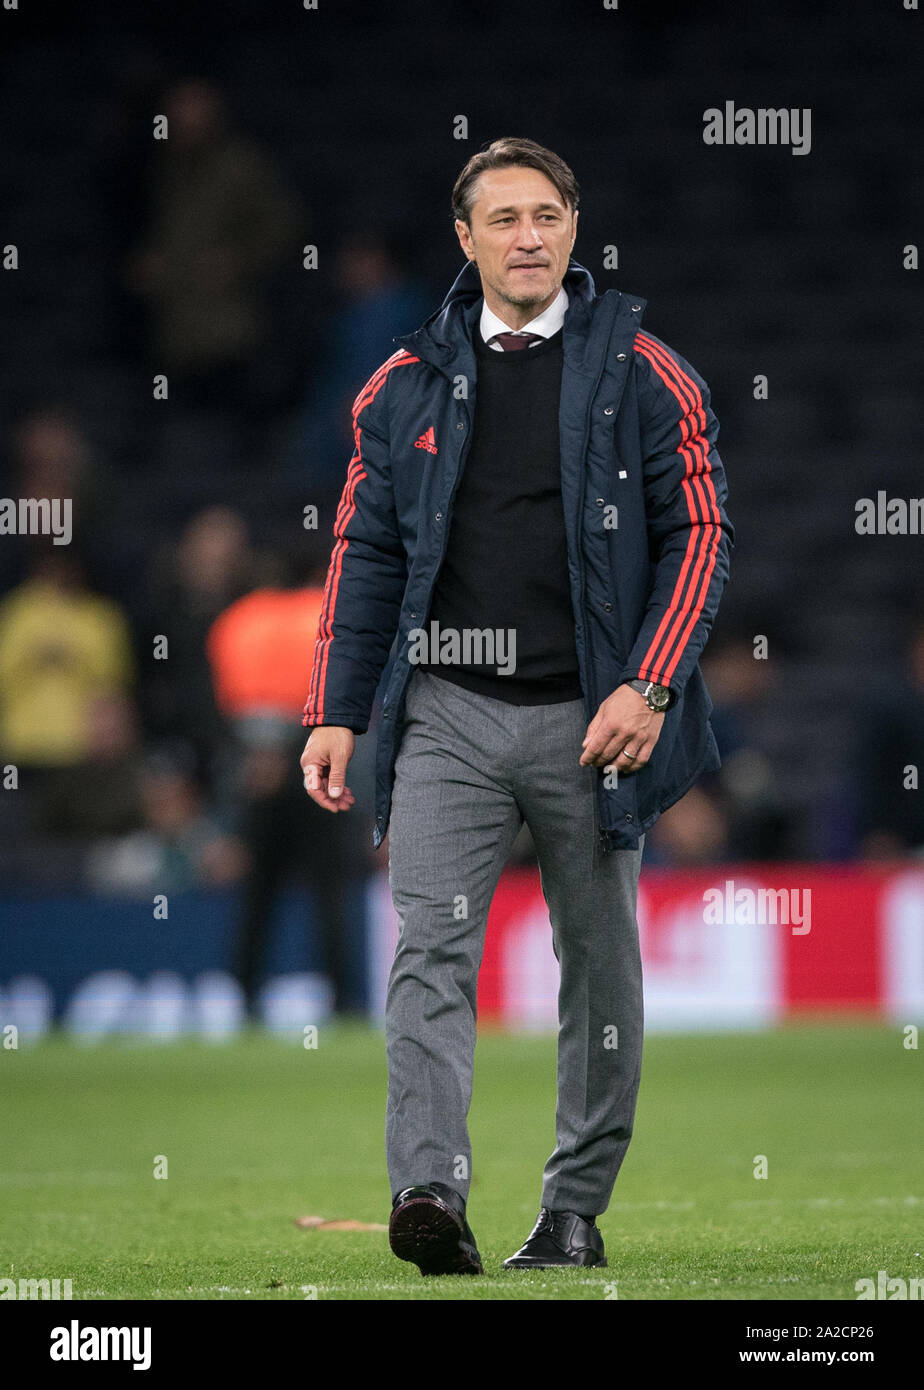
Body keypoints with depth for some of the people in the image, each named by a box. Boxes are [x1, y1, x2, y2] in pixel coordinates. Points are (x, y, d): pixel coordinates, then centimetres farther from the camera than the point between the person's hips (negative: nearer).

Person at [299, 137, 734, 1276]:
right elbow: (364, 553, 12)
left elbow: (697, 532, 0)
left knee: (599, 963, 6)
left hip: (591, 718, -1)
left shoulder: (645, 376, 2)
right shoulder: (407, 385, 9)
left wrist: (648, 685, -12)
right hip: (448, 714, 1)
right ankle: (428, 1194, -24)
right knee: (430, 949, -14)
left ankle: (575, 1207, 17)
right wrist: (335, 713, 5)